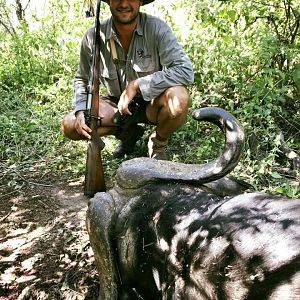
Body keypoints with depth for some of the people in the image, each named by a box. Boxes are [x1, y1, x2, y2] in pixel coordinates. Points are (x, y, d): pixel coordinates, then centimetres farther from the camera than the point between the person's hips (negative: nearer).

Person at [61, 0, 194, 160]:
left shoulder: (157, 28, -21)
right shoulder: (93, 36, -12)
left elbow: (185, 71, -30)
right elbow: (82, 79, 3)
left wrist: (136, 85, -31)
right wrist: (80, 111, -16)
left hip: (152, 102, -3)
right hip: (117, 103, 3)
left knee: (179, 97, -35)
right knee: (69, 126, -15)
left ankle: (157, 143, -2)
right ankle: (128, 132, 10)